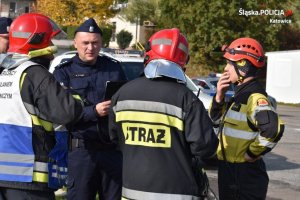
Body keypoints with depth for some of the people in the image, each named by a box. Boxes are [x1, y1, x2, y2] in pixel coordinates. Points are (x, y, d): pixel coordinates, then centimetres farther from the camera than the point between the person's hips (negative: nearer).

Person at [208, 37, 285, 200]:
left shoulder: (254, 97, -21)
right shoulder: (241, 93, 9)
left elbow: (273, 129, -36)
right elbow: (217, 119, 18)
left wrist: (252, 153, -23)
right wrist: (219, 96, 1)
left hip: (245, 175, -10)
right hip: (229, 170, 10)